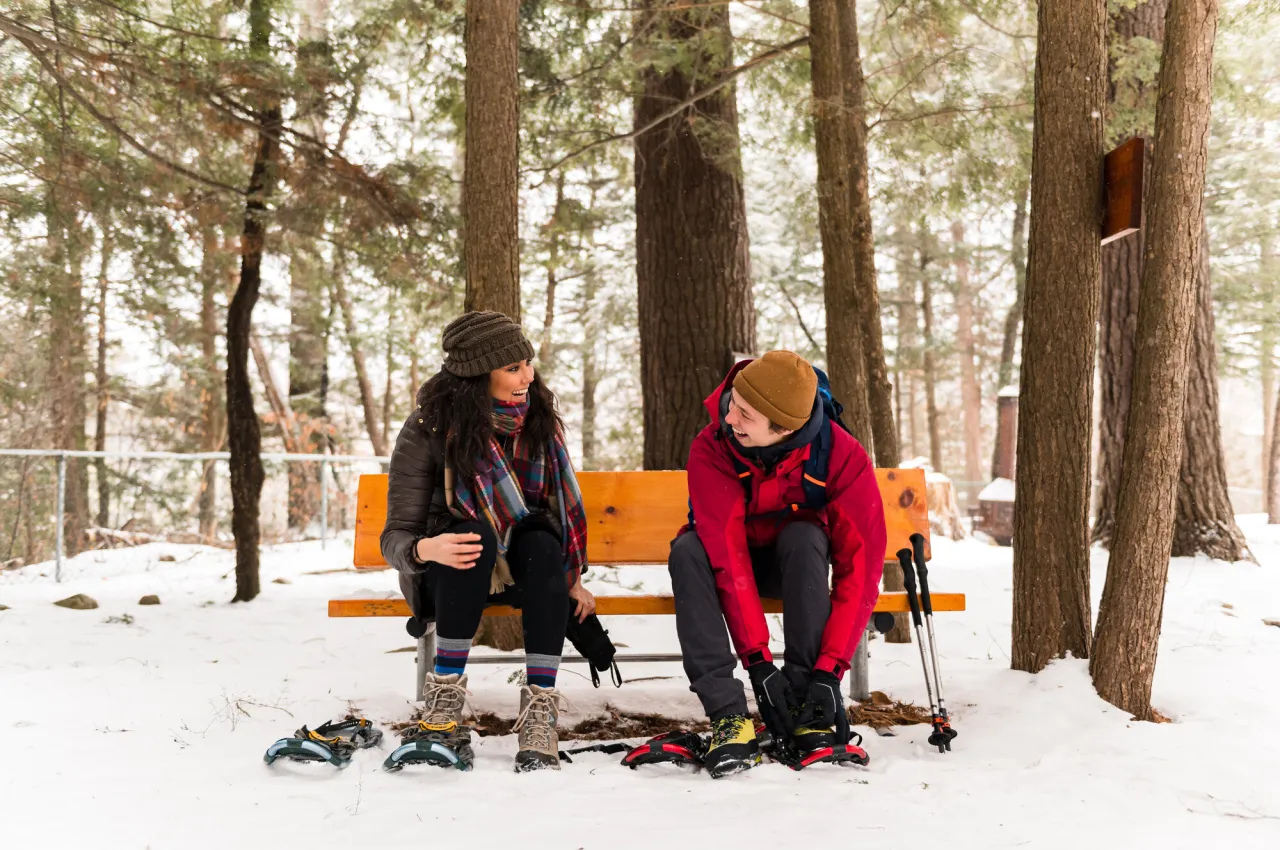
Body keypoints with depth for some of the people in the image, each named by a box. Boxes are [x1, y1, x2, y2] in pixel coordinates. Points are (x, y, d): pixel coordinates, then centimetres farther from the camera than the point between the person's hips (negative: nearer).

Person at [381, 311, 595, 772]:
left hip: (522, 570, 3)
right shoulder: (427, 430, -18)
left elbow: (561, 504, 5)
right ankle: (443, 696, -31)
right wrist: (425, 549, -40)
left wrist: (571, 576, -5)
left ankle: (539, 709, -34)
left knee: (542, 543, -32)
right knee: (475, 532, -36)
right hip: (448, 576, -3)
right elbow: (395, 537, -17)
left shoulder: (539, 419, -7)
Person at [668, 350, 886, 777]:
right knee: (687, 551, -33)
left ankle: (807, 708, -28)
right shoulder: (712, 449, -29)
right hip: (732, 559, 0)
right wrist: (758, 662, -39)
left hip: (795, 564, 0)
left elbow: (860, 566, -28)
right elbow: (727, 556, -34)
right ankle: (728, 714, -34)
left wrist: (829, 669, -35)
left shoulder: (842, 457, -27)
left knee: (803, 537, -34)